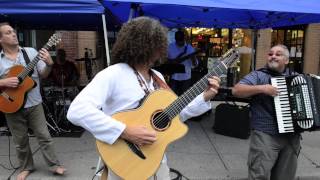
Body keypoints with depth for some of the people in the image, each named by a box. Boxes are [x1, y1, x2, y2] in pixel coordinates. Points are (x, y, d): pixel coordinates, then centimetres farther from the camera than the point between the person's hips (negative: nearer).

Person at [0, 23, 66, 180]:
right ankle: (26, 167, 32)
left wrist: (49, 64, -20)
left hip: (34, 104, 0)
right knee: (20, 141, 13)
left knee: (44, 136, 4)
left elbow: (43, 75, -1)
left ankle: (55, 165, 14)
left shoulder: (31, 52, -1)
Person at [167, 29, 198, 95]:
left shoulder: (190, 48, -3)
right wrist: (173, 61, -12)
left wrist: (193, 59, -26)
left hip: (186, 78, 0)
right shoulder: (170, 47, 0)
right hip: (173, 77, 0)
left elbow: (194, 65, -4)